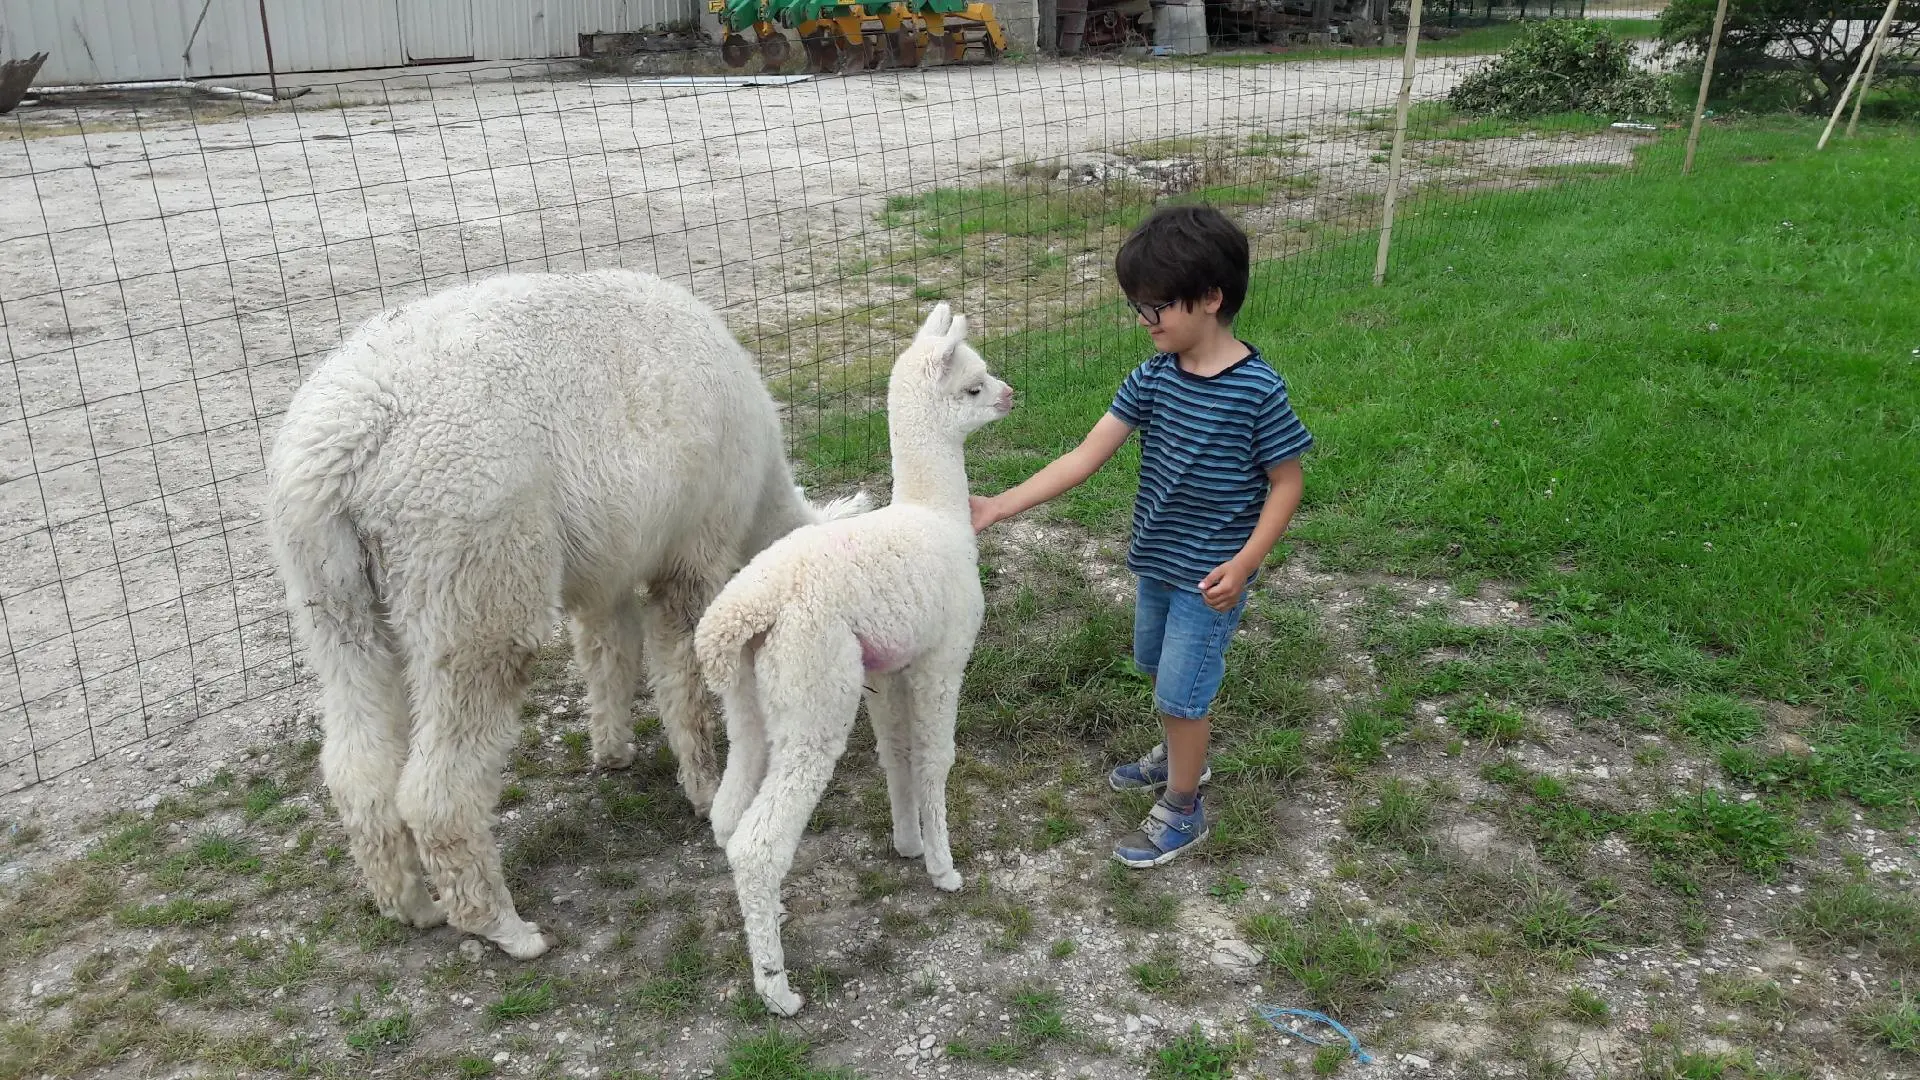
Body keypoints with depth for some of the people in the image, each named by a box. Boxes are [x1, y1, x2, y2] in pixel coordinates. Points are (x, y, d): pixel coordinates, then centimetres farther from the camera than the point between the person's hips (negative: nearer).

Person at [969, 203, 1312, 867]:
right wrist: (999, 506, -15)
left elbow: (1286, 483, -12)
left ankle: (1182, 811, 25)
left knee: (1180, 693, 3)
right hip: (1157, 560, 7)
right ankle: (1179, 757, 51)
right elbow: (1087, 455, -8)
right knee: (1158, 670, 24)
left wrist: (1244, 563, -22)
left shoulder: (1257, 390, -21)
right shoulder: (1155, 376, -5)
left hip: (1211, 574, -7)